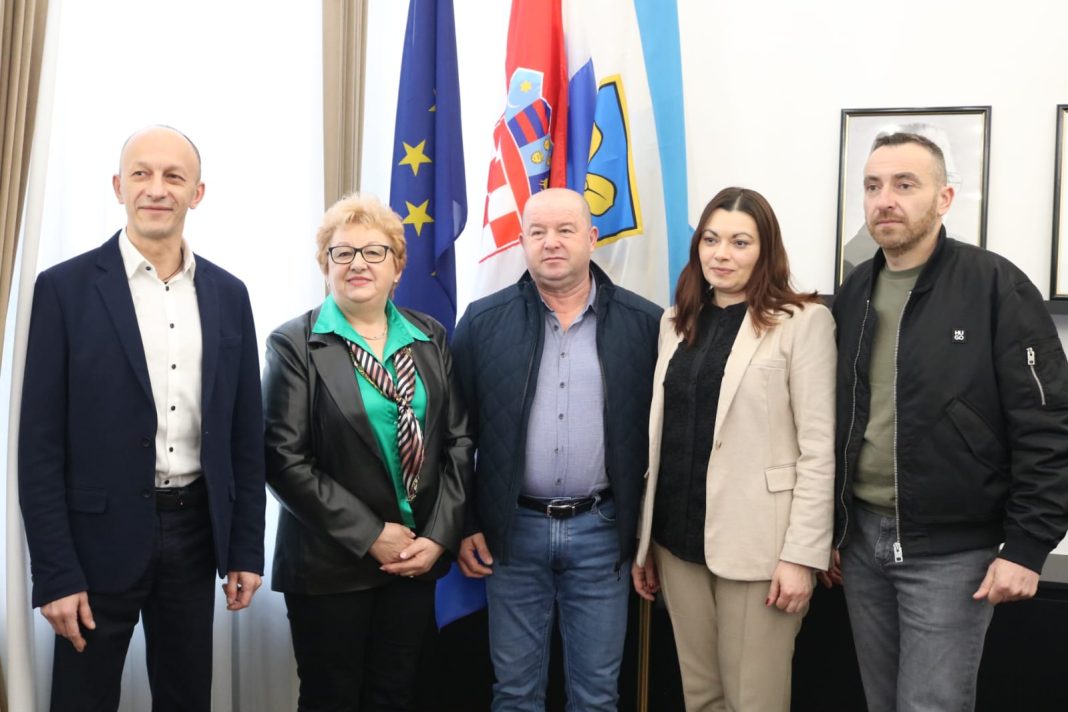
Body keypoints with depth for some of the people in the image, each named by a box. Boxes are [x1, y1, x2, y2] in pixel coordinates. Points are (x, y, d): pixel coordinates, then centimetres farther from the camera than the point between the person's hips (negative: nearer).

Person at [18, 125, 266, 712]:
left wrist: (246, 550, 5)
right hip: (101, 537, -3)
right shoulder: (65, 288, -6)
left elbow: (245, 434, 7)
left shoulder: (228, 295, 4)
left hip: (196, 533, 3)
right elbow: (40, 444, -7)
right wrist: (54, 574, -11)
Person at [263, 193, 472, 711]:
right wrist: (369, 536, -15)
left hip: (417, 556, 4)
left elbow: (458, 440, 5)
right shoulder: (295, 345, -6)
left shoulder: (429, 338, 6)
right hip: (330, 562, -3)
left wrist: (440, 534, -6)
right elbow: (284, 458, -13)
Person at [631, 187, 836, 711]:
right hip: (679, 537, 5)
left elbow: (818, 450, -10)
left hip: (754, 543, -5)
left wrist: (802, 554, -15)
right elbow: (660, 436, 12)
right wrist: (642, 537, 12)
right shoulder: (676, 321, 11)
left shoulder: (803, 320, -6)